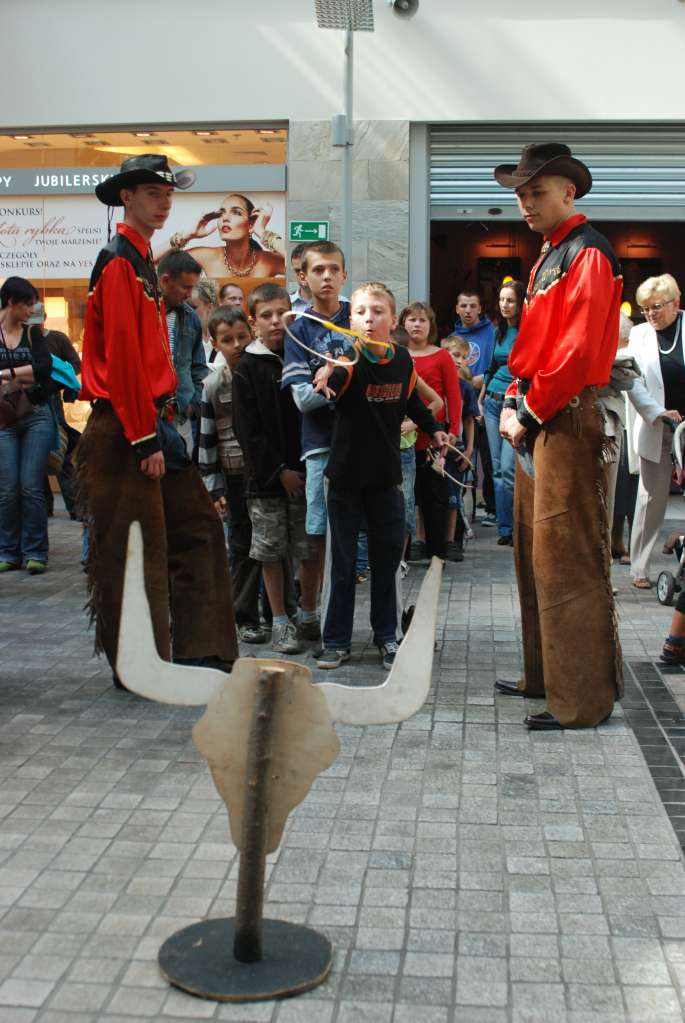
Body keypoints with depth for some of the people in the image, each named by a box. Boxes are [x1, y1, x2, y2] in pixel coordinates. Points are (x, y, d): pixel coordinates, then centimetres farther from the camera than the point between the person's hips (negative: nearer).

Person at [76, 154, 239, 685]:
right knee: (131, 548, -2)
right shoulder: (119, 262, -12)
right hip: (124, 432, -10)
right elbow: (123, 355, -19)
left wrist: (160, 425, 15)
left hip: (152, 421, 10)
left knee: (196, 528, 10)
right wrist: (145, 439, -20)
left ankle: (200, 652, 16)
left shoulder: (143, 262, 18)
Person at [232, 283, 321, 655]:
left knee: (311, 550, 7)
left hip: (306, 473, 2)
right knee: (271, 552, 4)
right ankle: (280, 622, 16)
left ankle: (309, 617, 23)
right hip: (266, 477, -2)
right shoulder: (247, 369, -2)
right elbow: (248, 430, -6)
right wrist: (279, 471, -11)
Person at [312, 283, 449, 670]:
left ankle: (387, 636, 22)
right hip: (346, 474, -4)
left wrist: (434, 428, 17)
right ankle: (337, 640, 13)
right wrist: (327, 376, -62)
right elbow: (336, 377, -41)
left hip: (386, 475, 4)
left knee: (387, 559, 10)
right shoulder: (350, 360, -16)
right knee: (342, 561, 3)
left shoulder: (402, 359, -2)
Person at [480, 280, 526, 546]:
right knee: (497, 469, 7)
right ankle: (505, 528, 13)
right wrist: (481, 399, 19)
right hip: (493, 402, 7)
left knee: (508, 468, -13)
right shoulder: (499, 331, 14)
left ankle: (510, 528, 0)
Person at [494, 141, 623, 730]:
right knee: (534, 551, 15)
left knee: (567, 558, -8)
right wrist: (513, 403, 7)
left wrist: (532, 413, -13)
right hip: (535, 422, 10)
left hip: (568, 420, -10)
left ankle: (582, 699, 0)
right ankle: (545, 675, 27)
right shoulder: (548, 256, 19)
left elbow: (577, 350, -19)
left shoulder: (588, 255, -11)